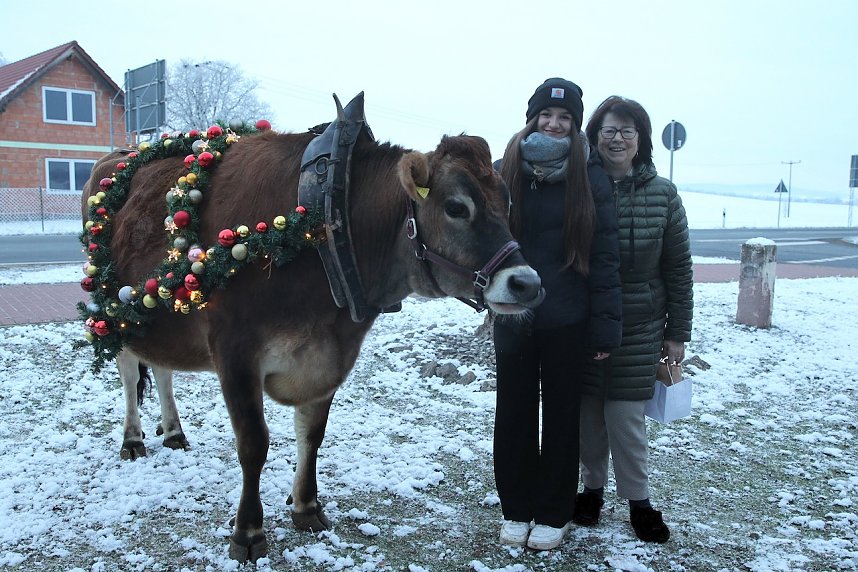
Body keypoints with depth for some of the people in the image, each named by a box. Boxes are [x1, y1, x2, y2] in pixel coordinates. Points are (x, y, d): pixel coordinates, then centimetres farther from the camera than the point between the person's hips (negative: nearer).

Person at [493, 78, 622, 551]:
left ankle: (554, 512, 28)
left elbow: (604, 257, -6)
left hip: (567, 321, -1)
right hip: (512, 317, 2)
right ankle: (517, 507, 30)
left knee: (561, 416, 11)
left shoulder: (590, 179, -3)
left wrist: (606, 325, -9)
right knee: (514, 414, 12)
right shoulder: (503, 172, 1)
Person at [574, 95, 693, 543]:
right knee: (588, 414, 10)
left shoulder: (662, 195, -1)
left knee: (625, 417, 2)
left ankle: (638, 500, 22)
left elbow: (678, 268, 3)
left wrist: (677, 333, 3)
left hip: (639, 330, -1)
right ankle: (592, 487, 31)